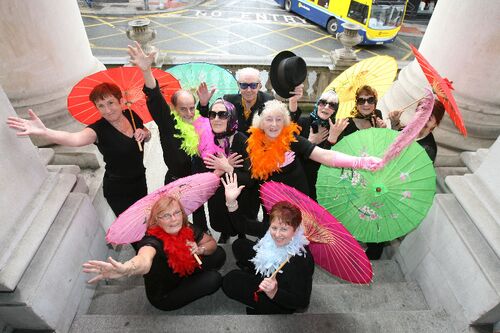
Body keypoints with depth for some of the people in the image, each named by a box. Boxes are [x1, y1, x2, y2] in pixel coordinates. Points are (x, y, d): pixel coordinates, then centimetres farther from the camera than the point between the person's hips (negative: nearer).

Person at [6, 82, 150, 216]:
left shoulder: (132, 115, -7)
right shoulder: (98, 129, -22)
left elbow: (147, 136, 9)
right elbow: (74, 139, -42)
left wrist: (144, 133, -16)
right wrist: (43, 132, -60)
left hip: (140, 181, 5)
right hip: (118, 190, -5)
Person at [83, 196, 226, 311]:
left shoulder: (187, 229, -19)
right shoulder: (152, 240, -37)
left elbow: (212, 243, -4)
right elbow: (145, 259, -63)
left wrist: (200, 249, -27)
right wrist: (127, 269, -87)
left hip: (183, 273, 6)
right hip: (164, 297, -6)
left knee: (218, 254, -1)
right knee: (213, 279, -20)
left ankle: (188, 279, 14)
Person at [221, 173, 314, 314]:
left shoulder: (301, 258, -37)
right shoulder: (270, 231, -20)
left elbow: (301, 302, -30)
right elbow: (241, 225, -11)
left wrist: (272, 292, -47)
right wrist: (231, 201, -27)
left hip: (281, 301, -7)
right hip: (268, 275, 7)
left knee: (230, 282, -13)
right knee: (240, 245, 3)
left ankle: (264, 309, 7)